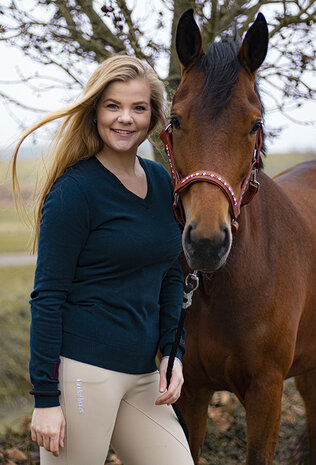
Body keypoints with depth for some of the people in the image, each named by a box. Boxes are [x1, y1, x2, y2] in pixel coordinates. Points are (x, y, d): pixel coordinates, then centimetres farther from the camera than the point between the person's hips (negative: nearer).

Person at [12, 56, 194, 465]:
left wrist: (173, 353, 8)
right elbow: (47, 297, -11)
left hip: (143, 372, 7)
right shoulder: (74, 190, -11)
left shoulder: (163, 182, 9)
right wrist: (45, 398, -13)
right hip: (83, 371, -7)